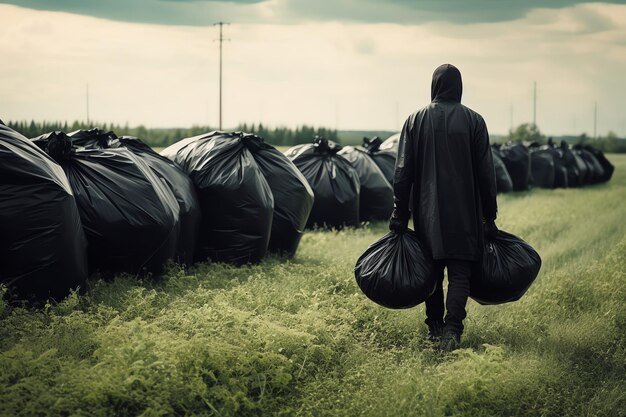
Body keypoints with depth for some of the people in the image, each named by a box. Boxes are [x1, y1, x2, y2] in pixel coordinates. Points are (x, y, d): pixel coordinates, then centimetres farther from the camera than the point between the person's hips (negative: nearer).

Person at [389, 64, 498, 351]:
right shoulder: (474, 121, -2)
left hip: (428, 212, 2)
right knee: (460, 273, -1)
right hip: (464, 214, -1)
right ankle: (452, 330, -15)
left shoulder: (416, 120, 1)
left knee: (432, 271, 14)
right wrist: (489, 216, 6)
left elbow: (403, 171, 0)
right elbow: (485, 173, -1)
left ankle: (434, 328, 21)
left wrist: (400, 214, 6)